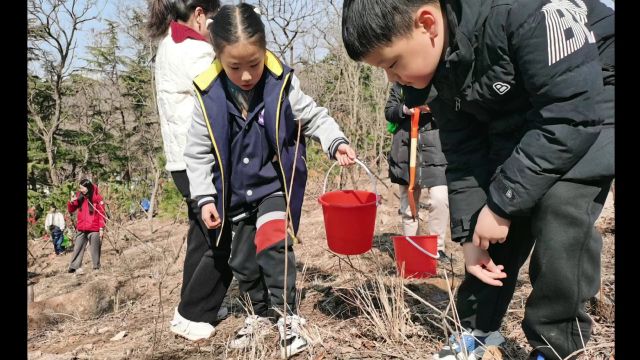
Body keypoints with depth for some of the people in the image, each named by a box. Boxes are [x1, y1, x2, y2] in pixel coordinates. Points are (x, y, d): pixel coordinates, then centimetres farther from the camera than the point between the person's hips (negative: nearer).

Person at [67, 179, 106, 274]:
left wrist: (101, 228, -7)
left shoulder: (97, 198, -4)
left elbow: (101, 214, -3)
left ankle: (96, 268, 8)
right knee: (77, 248, 1)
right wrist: (72, 201, -6)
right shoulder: (79, 197, 7)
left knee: (95, 249, 2)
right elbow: (71, 210, 14)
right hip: (81, 229, 4)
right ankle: (75, 267, 2)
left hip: (94, 229, -4)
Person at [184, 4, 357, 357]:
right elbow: (198, 152, -4)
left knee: (273, 242, -21)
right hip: (236, 193, 3)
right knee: (243, 260, 13)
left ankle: (287, 315, -1)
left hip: (276, 185, -3)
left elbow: (314, 117, -4)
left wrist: (336, 142, -22)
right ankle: (261, 312, 38)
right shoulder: (209, 95, -14)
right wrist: (205, 198, -7)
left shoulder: (283, 84, -18)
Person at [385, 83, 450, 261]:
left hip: (435, 148, -2)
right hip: (406, 149, 2)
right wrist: (404, 109, -13)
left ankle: (437, 247, 3)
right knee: (408, 201, 10)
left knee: (440, 200, -12)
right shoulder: (399, 83, 11)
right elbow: (388, 111, 8)